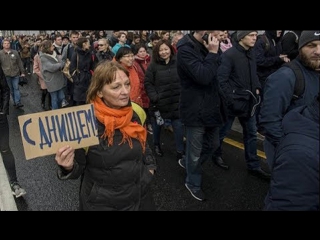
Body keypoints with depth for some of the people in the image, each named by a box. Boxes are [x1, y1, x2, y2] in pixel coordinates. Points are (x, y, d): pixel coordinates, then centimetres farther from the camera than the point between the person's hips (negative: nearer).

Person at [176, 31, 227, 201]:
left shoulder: (204, 47, 9)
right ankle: (193, 183, 31)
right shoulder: (185, 49, -18)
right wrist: (213, 53, -21)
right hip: (195, 110, -8)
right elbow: (203, 76, -29)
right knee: (195, 151, 8)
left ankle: (187, 162, 44)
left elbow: (217, 74, 16)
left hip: (210, 107, 8)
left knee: (213, 144, 20)